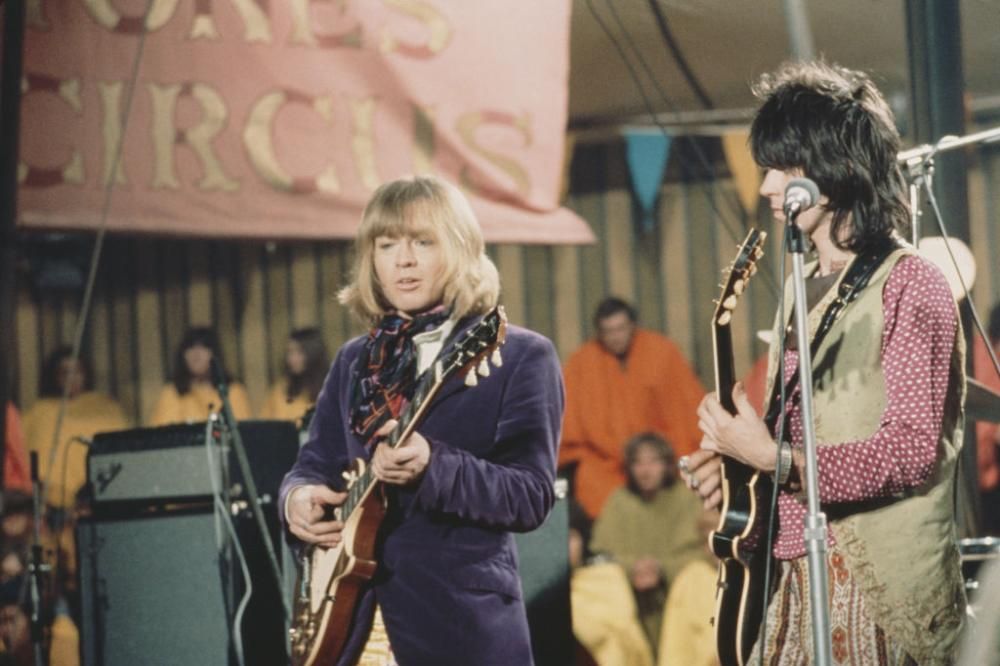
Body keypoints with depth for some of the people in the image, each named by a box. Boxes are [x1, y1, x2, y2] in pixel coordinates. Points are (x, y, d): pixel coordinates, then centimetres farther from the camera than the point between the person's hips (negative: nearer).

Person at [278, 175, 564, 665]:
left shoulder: (520, 357, -3)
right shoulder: (353, 361, 13)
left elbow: (531, 495, -11)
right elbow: (316, 463, 17)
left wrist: (433, 466, -27)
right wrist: (300, 497, -6)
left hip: (461, 614, -5)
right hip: (348, 614, 5)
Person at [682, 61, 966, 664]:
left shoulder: (910, 284, -8)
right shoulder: (804, 290, 17)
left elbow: (912, 448, -17)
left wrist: (775, 458, -19)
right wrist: (738, 459, 3)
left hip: (879, 591, -7)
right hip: (797, 585, 7)